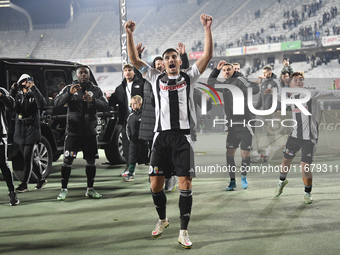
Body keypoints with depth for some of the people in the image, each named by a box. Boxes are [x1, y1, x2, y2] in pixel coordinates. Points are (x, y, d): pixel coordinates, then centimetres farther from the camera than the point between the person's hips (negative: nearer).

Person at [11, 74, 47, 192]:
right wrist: (12, 91, -17)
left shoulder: (34, 95, 2)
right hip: (20, 130, 5)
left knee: (27, 158, -8)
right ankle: (41, 179, 25)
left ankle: (24, 184, -3)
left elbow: (42, 104, -19)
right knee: (28, 158, 10)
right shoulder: (17, 95, 11)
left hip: (31, 129, -4)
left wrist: (34, 88, -22)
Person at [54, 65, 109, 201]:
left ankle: (90, 189, 18)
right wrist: (69, 93, -24)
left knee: (91, 160, 7)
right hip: (73, 131, -2)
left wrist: (93, 101, -19)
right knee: (67, 160, -6)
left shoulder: (96, 90, 10)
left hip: (90, 131, 2)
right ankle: (64, 189, 2)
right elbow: (57, 103, -9)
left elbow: (105, 106, -1)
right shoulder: (69, 88, 4)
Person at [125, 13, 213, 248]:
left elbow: (207, 55, 0)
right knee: (155, 185, 3)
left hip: (183, 136, -2)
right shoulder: (156, 78, 14)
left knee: (185, 183, -7)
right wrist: (129, 34, -2)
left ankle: (184, 232, 0)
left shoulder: (189, 77, 10)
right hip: (161, 136, 2)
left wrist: (207, 28, -8)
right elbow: (134, 60, 8)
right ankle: (163, 220, 29)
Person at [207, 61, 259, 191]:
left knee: (245, 154, 1)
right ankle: (232, 180, 14)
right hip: (232, 125, 5)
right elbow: (210, 82, 30)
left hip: (245, 123, -5)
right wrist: (217, 69, 18)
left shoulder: (239, 80, -7)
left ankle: (243, 176, 24)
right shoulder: (224, 84, 13)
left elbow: (255, 89, -22)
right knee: (229, 153, 2)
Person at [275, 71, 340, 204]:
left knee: (305, 167, -8)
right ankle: (282, 181, 47)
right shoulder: (291, 97, 7)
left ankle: (307, 193, 16)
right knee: (286, 160, 16)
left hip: (309, 138, -5)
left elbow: (329, 93, -22)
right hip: (295, 135, 5)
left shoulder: (310, 93, -12)